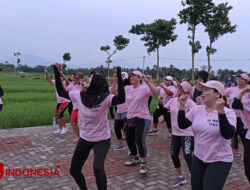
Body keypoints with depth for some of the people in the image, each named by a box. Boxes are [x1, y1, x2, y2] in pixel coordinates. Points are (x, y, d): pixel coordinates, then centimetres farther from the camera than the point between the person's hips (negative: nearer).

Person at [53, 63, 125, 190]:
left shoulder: (104, 98, -21)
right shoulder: (79, 95, -6)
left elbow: (121, 99, -39)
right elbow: (61, 92, 5)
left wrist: (119, 76, -43)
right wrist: (57, 72, 2)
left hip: (101, 140, -6)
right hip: (84, 139, 6)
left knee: (98, 168, -28)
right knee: (74, 170, 14)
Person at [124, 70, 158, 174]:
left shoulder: (144, 88, -13)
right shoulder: (127, 88, 5)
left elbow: (155, 92, -31)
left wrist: (147, 81, -38)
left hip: (142, 118, -7)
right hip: (130, 118, 7)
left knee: (140, 140, -16)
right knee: (129, 139, 17)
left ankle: (143, 163, 4)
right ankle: (134, 158, 41)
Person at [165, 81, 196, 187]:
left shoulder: (190, 103, -14)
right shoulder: (172, 101, 3)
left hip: (187, 134, -7)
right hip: (175, 133, 7)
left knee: (188, 157, -11)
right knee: (174, 155, 14)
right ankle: (181, 177, 35)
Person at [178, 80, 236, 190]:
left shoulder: (228, 112, -15)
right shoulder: (197, 109, -1)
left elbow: (228, 135, -30)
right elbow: (182, 125, -3)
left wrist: (220, 111, -39)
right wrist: (182, 107, -16)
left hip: (219, 161, -5)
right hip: (198, 158, 5)